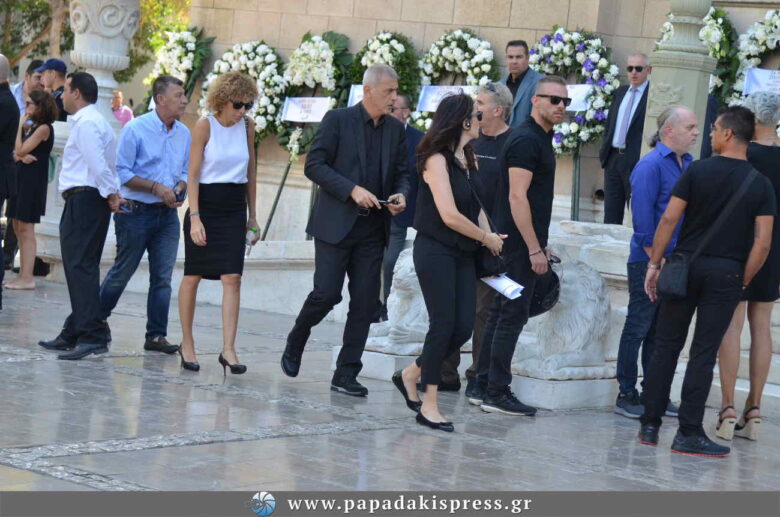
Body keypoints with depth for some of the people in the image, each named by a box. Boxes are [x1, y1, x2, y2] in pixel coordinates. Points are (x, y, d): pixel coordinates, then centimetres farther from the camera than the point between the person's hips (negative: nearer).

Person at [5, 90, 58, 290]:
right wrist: (21, 156, -13)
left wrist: (20, 126, -6)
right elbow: (16, 153, 10)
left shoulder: (43, 128, -12)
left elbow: (21, 150, -15)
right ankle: (23, 275, 14)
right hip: (21, 178, 9)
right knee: (19, 228, 10)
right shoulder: (32, 127, 15)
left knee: (26, 228, -9)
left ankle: (27, 278, -8)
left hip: (33, 181, -9)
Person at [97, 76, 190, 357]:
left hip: (168, 215, 5)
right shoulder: (135, 129, -8)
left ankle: (156, 335, 6)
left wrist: (179, 188, -6)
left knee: (163, 276, 2)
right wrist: (156, 188, -16)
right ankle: (94, 321, 20)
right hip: (136, 212, -5)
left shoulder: (184, 134, 8)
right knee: (122, 271, 3)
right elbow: (122, 172, -10)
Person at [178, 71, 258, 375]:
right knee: (193, 277, 5)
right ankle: (187, 343, 18)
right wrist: (195, 217, -16)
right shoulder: (205, 126, -8)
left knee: (232, 278, -7)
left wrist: (252, 215, 14)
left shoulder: (247, 126, 5)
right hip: (206, 204, -3)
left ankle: (228, 349, -9)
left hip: (234, 209, 3)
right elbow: (193, 173, -9)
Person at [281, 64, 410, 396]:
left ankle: (346, 374, 7)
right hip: (336, 224, -5)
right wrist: (352, 190, -18)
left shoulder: (396, 129, 11)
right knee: (326, 293, -10)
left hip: (372, 229, 5)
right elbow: (314, 165, -9)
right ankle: (294, 344, 18)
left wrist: (400, 195, -5)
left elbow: (401, 173, 18)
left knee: (365, 303, 1)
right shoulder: (338, 120, -4)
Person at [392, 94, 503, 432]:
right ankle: (429, 405, 1)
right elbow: (450, 215, -18)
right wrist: (487, 238, -7)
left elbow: (477, 205, 14)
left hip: (462, 254, 8)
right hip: (436, 251, -8)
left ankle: (410, 375, 21)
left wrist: (489, 236, -4)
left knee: (463, 328, 2)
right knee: (443, 325, -7)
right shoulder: (437, 160, -13)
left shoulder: (469, 158, 12)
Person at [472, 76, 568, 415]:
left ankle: (484, 388, 16)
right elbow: (517, 197, -20)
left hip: (515, 243, 10)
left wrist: (540, 244, 21)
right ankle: (496, 394, -4)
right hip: (520, 243, -10)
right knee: (512, 317, -7)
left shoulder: (540, 138, 16)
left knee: (501, 314, 11)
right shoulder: (527, 140, -15)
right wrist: (535, 249, -20)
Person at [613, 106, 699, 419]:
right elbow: (642, 217, -16)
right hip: (648, 262, -7)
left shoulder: (688, 164, 12)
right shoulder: (650, 165, -12)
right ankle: (626, 395, 7)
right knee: (638, 328, 1)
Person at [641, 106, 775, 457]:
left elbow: (669, 219, -6)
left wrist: (654, 263, 2)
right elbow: (762, 243, -5)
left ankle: (650, 425, 10)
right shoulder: (760, 185, 0)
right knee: (703, 353, 2)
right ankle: (689, 433, 1)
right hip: (726, 273, 0)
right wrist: (743, 282, 5)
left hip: (687, 264, 0)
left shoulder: (697, 171, -3)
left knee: (666, 346, 8)